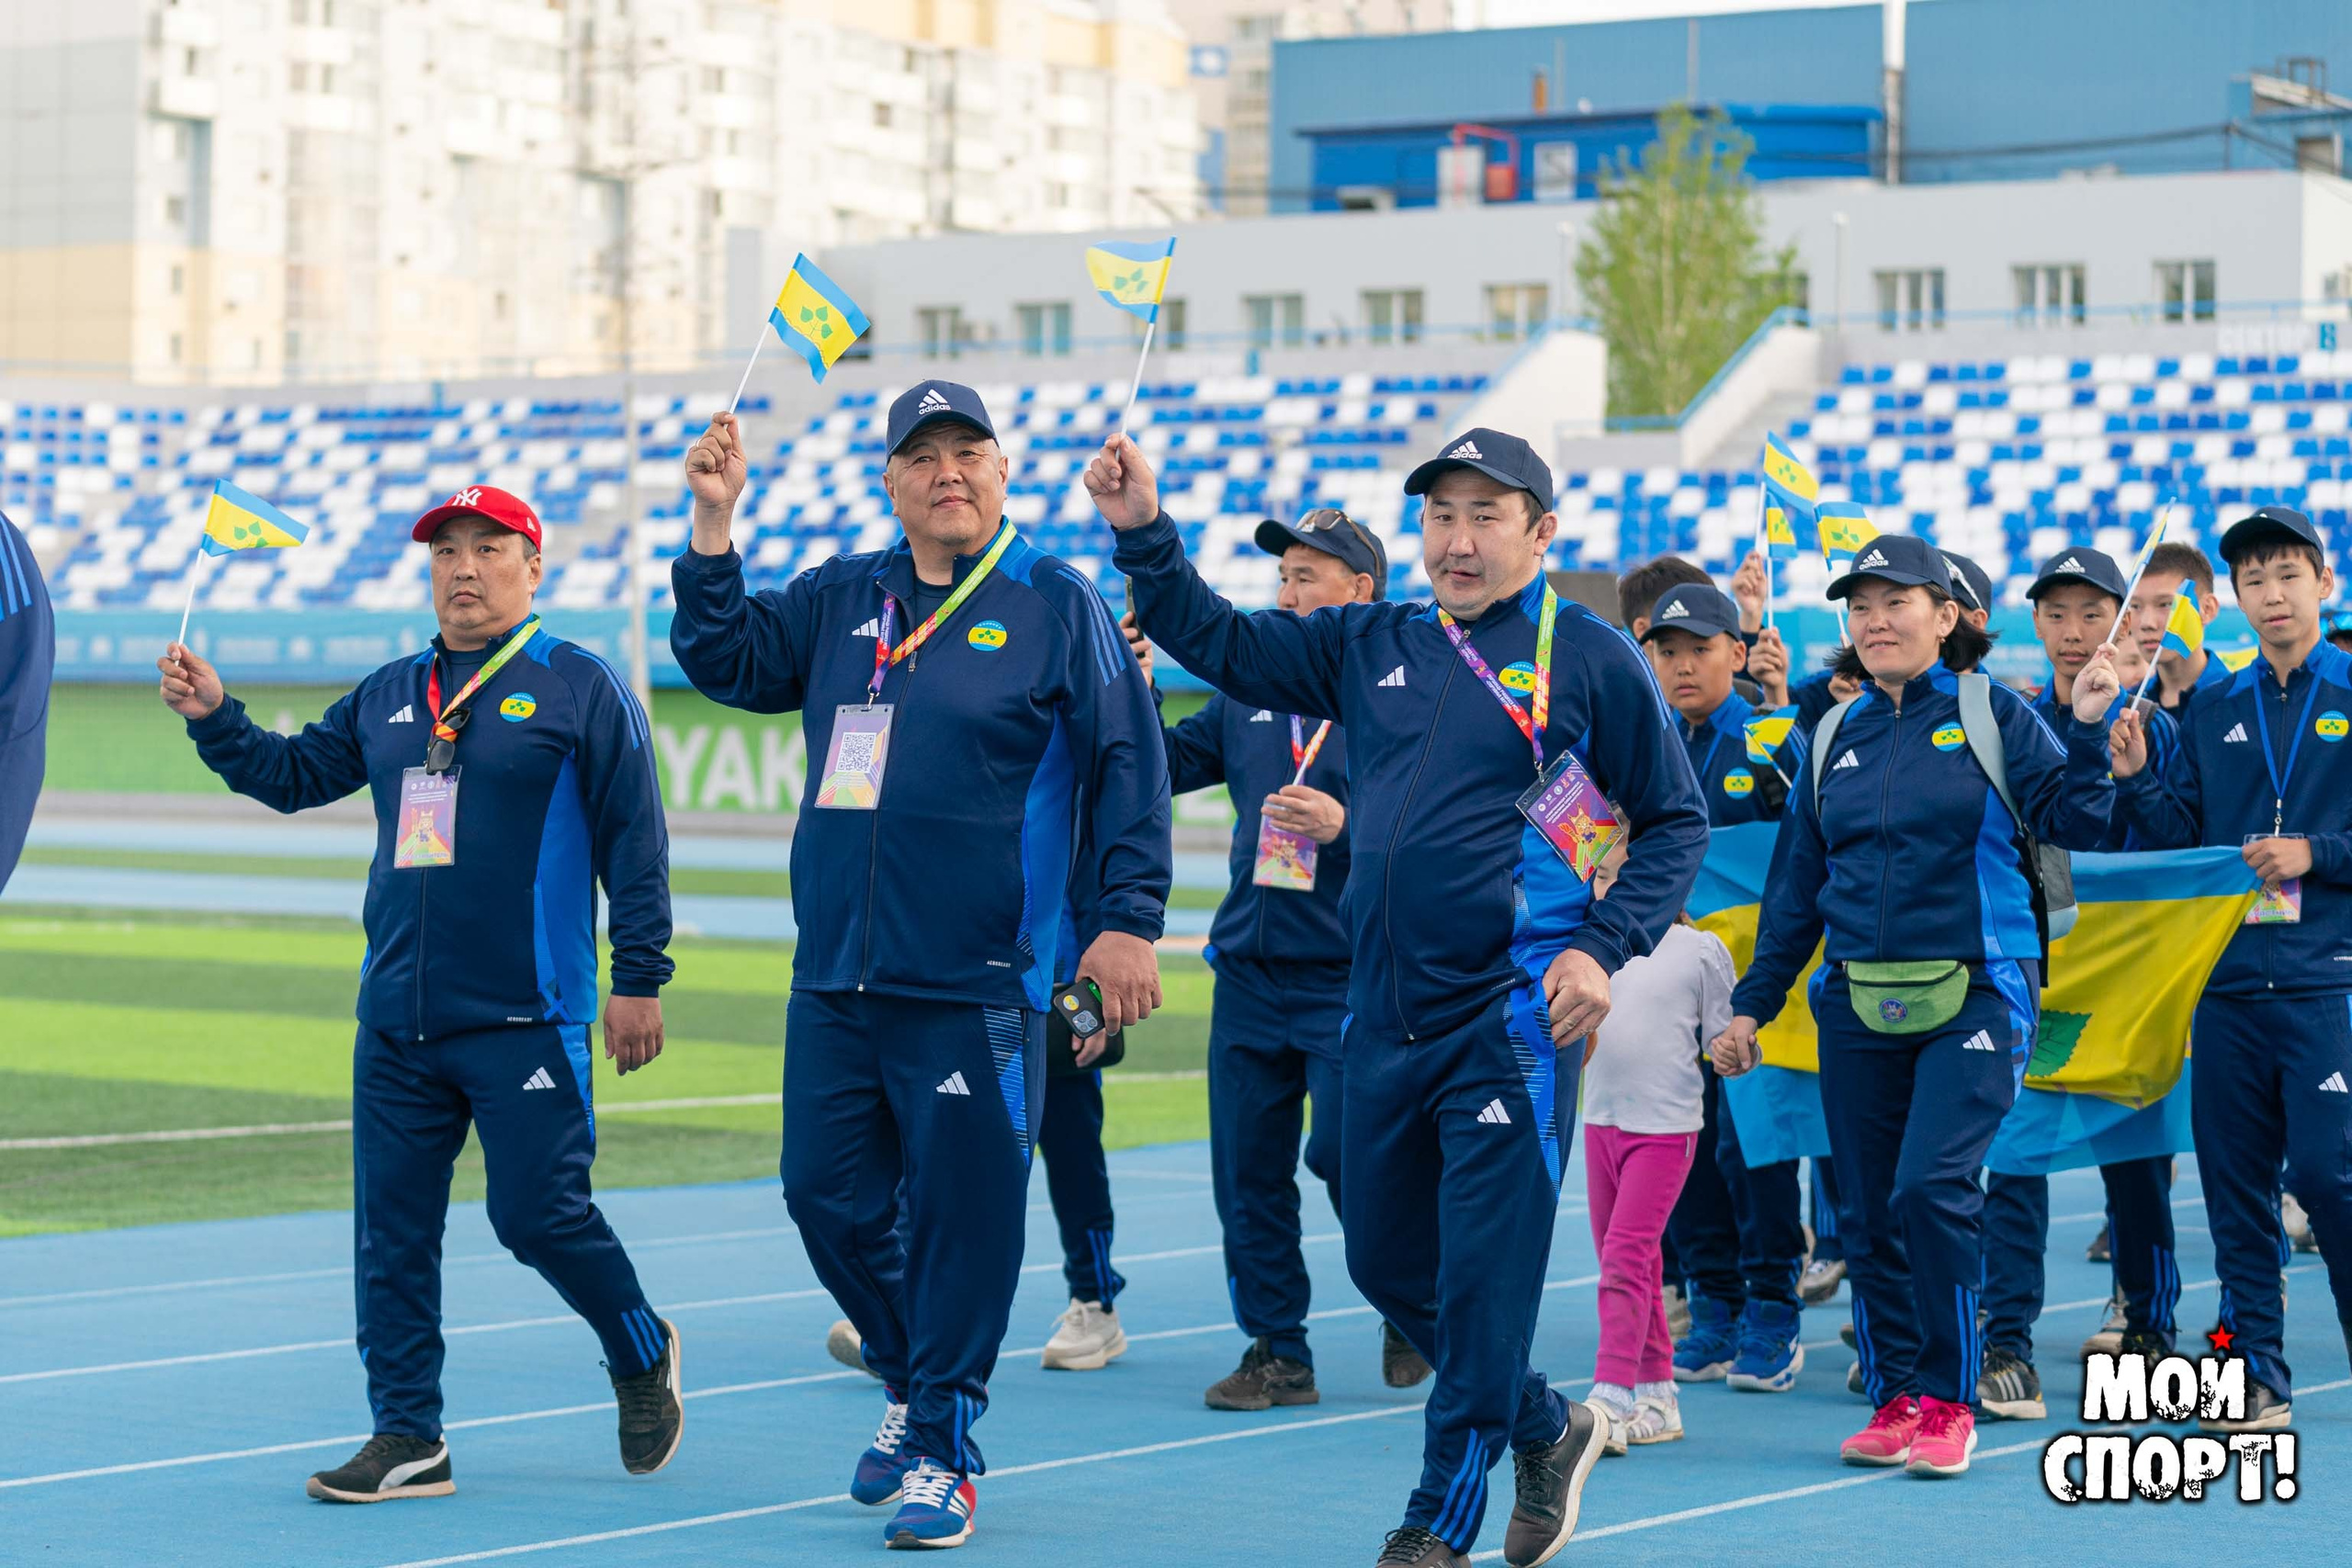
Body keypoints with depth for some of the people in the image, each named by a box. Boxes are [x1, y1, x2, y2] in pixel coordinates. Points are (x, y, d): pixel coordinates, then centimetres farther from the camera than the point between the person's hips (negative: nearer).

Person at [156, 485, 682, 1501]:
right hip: (395, 1021, 6)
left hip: (525, 1019, -6)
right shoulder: (388, 696, 14)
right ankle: (407, 1438, 10)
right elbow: (292, 776, 22)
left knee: (539, 1215, -6)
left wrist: (638, 978, -8)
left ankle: (642, 1356, 20)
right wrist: (215, 719, 6)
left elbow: (633, 840, -4)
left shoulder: (581, 689, -2)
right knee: (391, 1227, 4)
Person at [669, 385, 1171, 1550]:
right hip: (835, 977, 5)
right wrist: (714, 525, 0)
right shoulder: (839, 600, 13)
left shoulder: (1058, 609, -1)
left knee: (963, 1221, -2)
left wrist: (1128, 920, -10)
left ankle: (942, 1455, 10)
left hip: (977, 991, -5)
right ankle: (910, 1382, 31)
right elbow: (725, 660, 12)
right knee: (828, 1198, 9)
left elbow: (1128, 767, -3)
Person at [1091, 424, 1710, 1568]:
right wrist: (1143, 534, 0)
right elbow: (1220, 644, 14)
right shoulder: (1372, 648, 11)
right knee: (1387, 1261, 14)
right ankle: (1547, 1431, 33)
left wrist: (1605, 948, -12)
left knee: (1484, 1270, -4)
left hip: (1513, 1013, -6)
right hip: (1383, 1013, 6)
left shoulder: (1589, 658, -3)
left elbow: (1675, 821, 0)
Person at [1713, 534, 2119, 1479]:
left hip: (1975, 995, -5)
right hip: (1858, 1002, 5)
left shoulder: (1992, 716, 1)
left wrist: (2088, 730, -17)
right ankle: (1895, 1397, 15)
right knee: (1869, 1213, 4)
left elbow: (2075, 825, -4)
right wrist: (1752, 1005, 14)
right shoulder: (1836, 737, 13)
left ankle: (1947, 1400, -3)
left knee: (1932, 1189, -16)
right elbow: (1795, 885, 16)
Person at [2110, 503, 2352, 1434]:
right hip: (2230, 977, 5)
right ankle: (2258, 1380, 12)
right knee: (2235, 1183, 5)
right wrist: (2133, 777, -3)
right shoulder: (2212, 712, 13)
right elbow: (2181, 836, 12)